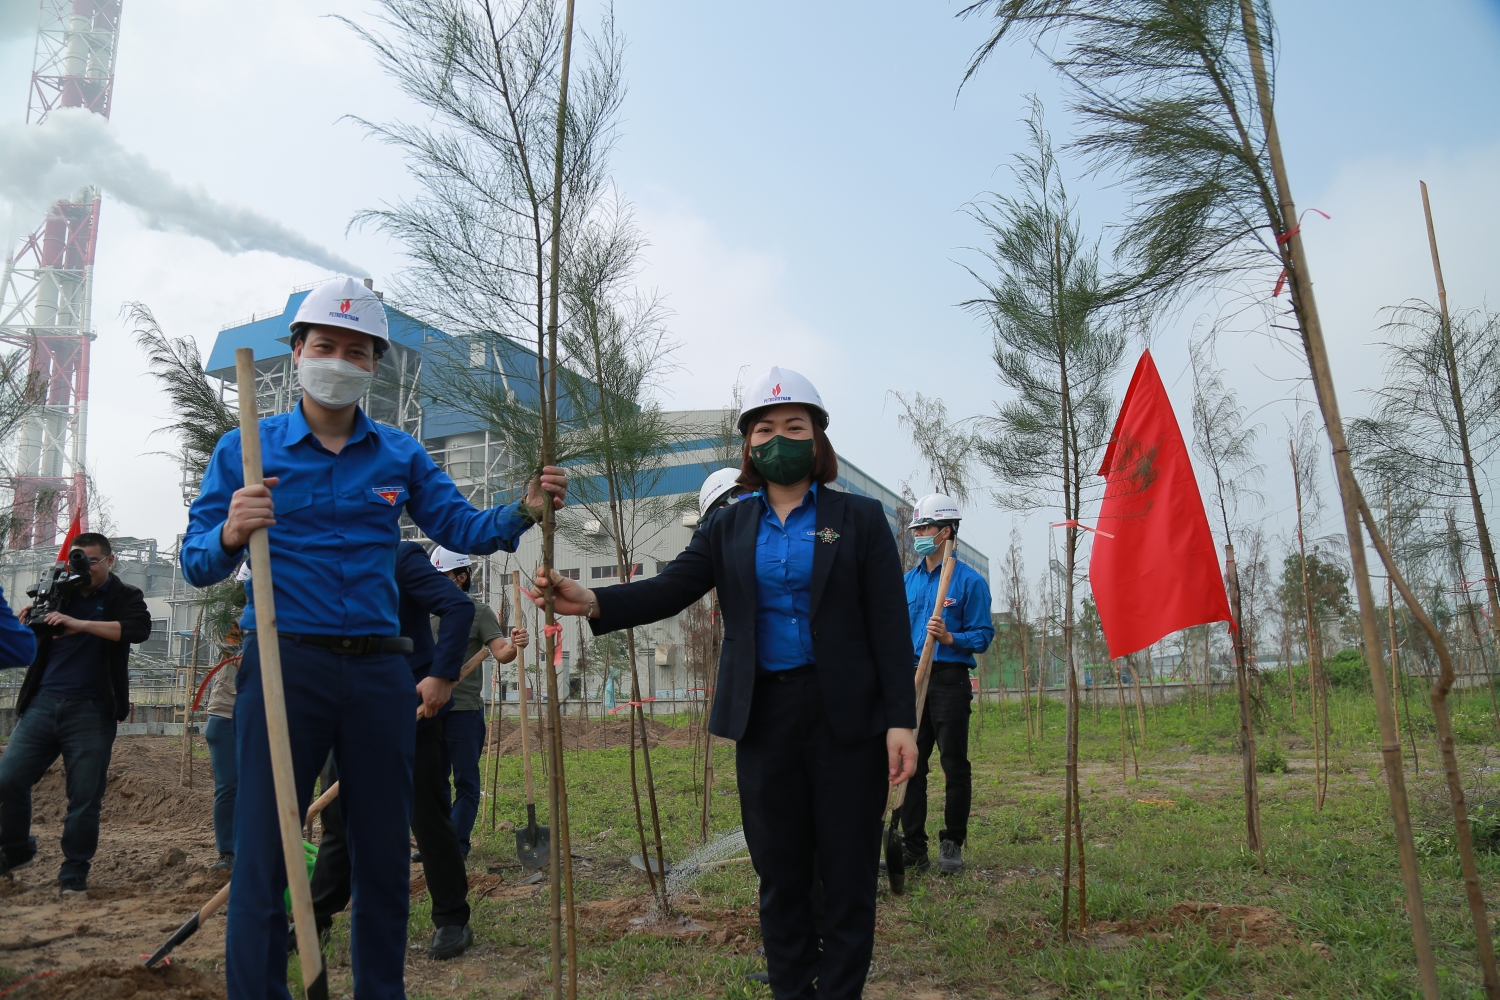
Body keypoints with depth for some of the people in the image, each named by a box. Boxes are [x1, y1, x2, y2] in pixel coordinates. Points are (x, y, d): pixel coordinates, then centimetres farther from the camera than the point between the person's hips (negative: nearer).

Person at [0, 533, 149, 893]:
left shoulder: (125, 597, 4)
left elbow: (140, 629, -18)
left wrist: (80, 624, -25)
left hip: (91, 711, -3)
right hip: (42, 704, 4)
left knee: (85, 796, -1)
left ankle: (75, 871, 11)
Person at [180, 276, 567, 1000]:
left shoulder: (400, 454, 9)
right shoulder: (246, 449, 2)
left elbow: (462, 528, 1)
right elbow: (197, 564, -3)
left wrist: (522, 511, -18)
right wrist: (230, 537, -25)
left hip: (378, 673, 3)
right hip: (284, 667, -2)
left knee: (383, 854, 12)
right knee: (263, 857, 1)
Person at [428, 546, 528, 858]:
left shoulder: (479, 611, -3)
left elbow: (500, 653, -12)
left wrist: (514, 645, -32)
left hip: (464, 709, -5)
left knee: (465, 780, 2)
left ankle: (457, 844, 9)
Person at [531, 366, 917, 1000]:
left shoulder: (860, 519, 1)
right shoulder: (729, 528, 9)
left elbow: (889, 626, -3)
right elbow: (670, 589, -5)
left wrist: (901, 721, -10)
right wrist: (592, 603, -23)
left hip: (847, 717, -2)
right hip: (764, 716, 3)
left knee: (848, 872, 6)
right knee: (780, 874, 12)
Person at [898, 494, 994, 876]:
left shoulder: (969, 580, -4)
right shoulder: (907, 581, 13)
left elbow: (983, 635, -6)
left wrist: (950, 638, -23)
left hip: (950, 680, -5)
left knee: (954, 765, 2)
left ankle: (952, 844, 14)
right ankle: (913, 845, 13)